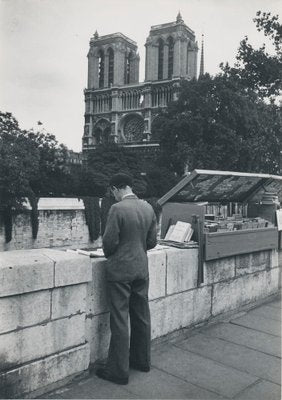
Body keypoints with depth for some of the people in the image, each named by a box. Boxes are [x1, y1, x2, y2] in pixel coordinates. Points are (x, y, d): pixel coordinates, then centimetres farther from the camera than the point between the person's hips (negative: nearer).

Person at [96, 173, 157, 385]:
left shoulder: (117, 209, -17)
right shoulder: (148, 207, 2)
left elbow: (110, 242, -15)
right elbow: (152, 241, 7)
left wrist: (108, 254, 5)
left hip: (120, 270, -6)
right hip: (142, 269, 7)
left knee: (120, 321, 3)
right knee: (142, 317, 18)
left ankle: (118, 371, 13)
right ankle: (142, 360, 33)